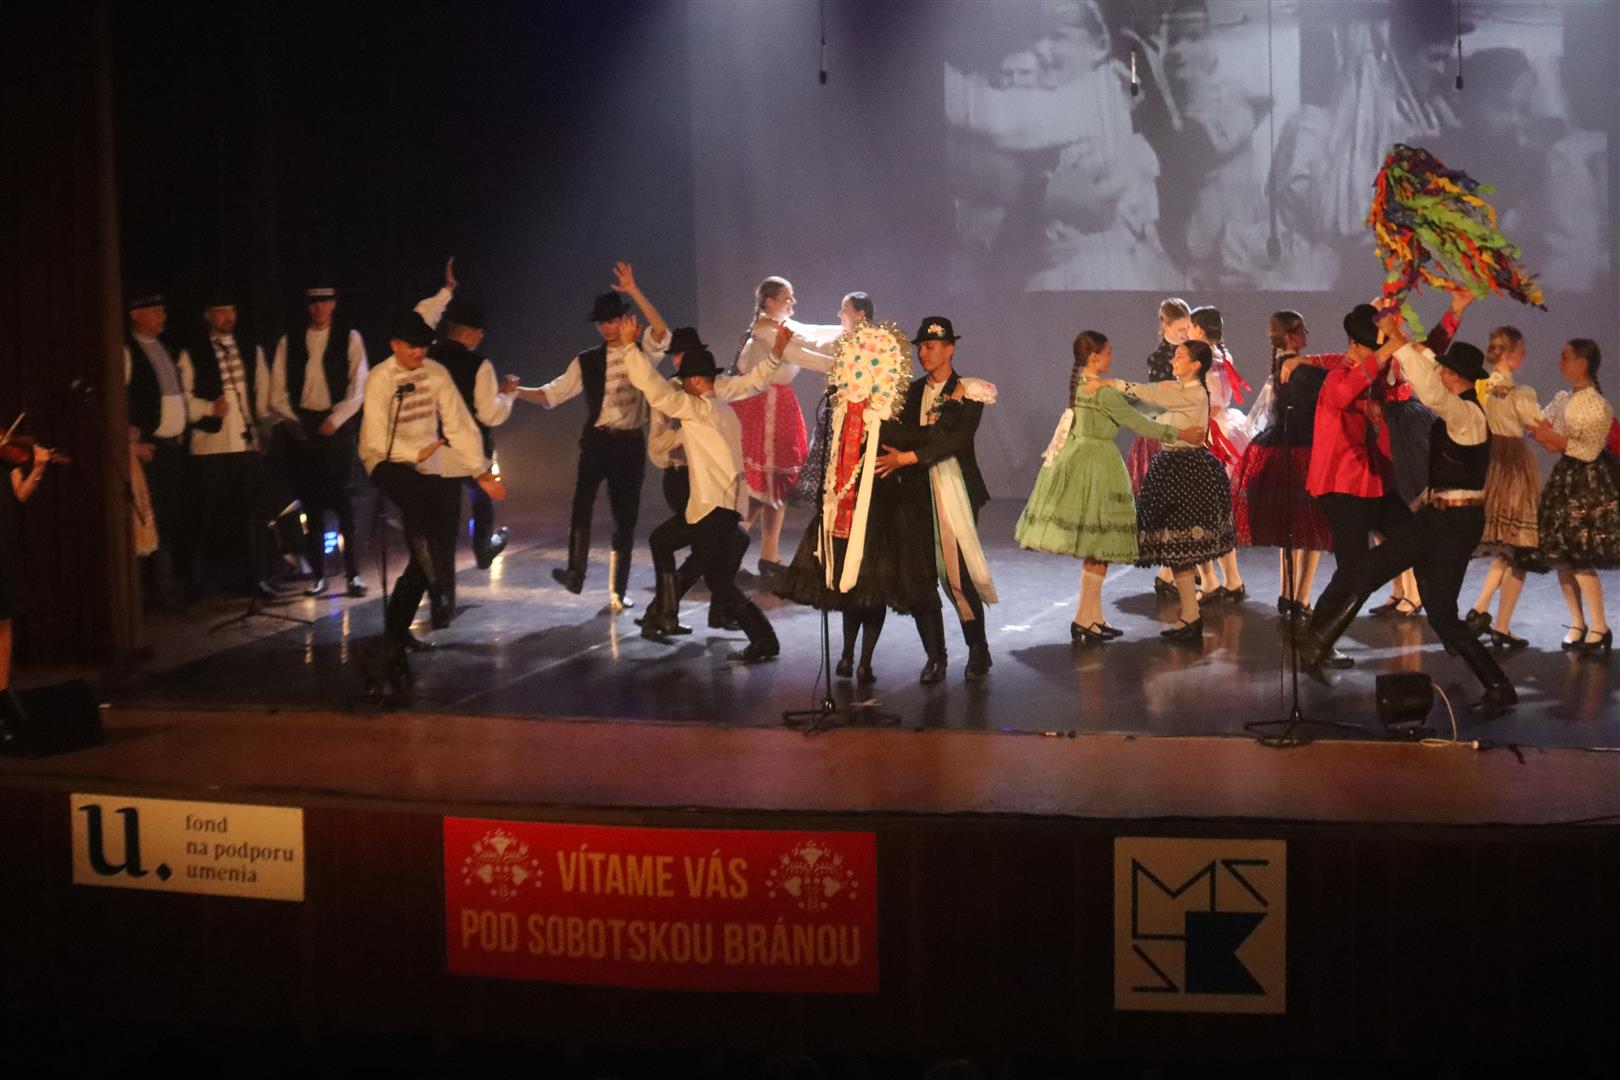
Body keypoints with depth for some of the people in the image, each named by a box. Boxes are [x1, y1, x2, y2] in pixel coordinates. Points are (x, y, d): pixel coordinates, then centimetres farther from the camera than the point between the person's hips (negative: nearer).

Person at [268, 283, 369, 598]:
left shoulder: (349, 338, 5)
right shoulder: (289, 342, 11)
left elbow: (358, 388, 0)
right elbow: (278, 392, 10)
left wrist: (335, 419, -10)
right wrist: (292, 420, -2)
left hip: (337, 425, -2)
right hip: (301, 427, 2)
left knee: (343, 501, -8)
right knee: (311, 503, 3)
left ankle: (353, 574, -5)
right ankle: (317, 575, 9)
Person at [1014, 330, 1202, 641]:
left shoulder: (1078, 383, 9)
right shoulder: (1104, 392, -16)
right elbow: (1138, 423, -12)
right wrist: (1179, 434, -4)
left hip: (1077, 460, 9)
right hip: (1098, 465, -9)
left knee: (1095, 548, 13)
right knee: (1099, 547, -3)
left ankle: (1094, 616, 16)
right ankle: (1083, 620, -3)